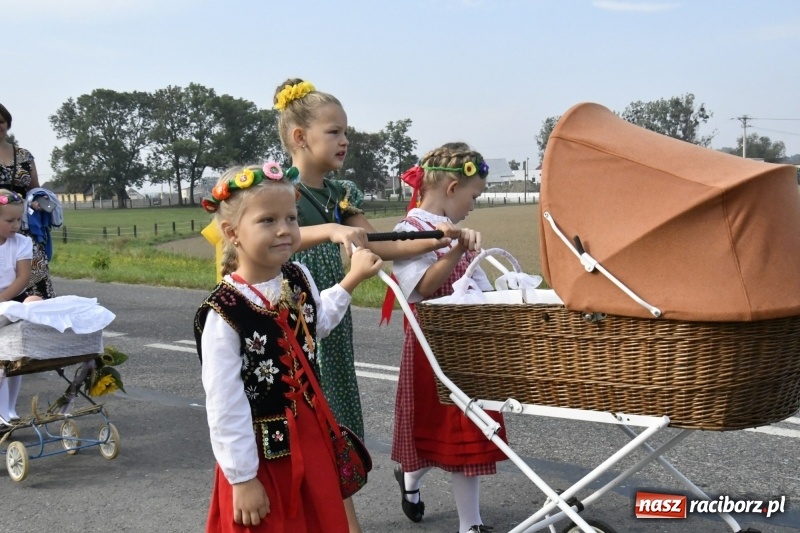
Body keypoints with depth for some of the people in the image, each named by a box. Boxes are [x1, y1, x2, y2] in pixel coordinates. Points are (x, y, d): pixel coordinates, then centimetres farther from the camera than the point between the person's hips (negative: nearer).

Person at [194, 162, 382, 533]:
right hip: (262, 451, -7)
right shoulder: (223, 313, -23)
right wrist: (242, 478, -16)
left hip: (311, 436, 7)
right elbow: (225, 406, -20)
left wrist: (352, 279, 22)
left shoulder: (299, 280, -2)